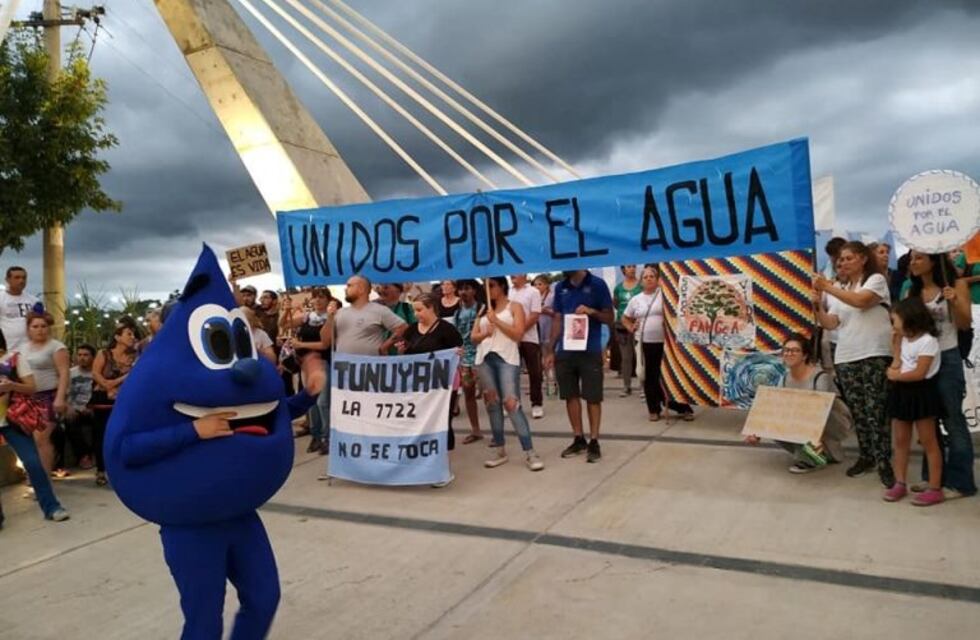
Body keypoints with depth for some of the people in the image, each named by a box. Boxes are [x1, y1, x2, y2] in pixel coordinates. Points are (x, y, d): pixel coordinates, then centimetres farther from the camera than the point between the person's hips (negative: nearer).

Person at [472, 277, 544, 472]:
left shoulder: (515, 306, 4)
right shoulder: (483, 310, 17)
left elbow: (518, 334, -8)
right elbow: (473, 337, 14)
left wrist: (496, 320, -11)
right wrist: (484, 333, -7)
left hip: (507, 359, -5)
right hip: (484, 359, 5)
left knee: (512, 404, -12)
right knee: (492, 404, 7)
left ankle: (529, 452, -8)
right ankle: (499, 450, 16)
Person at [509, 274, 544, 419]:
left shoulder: (533, 292, -4)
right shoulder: (508, 292, 10)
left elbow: (535, 316, -11)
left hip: (528, 338, -4)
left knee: (534, 372, 1)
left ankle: (537, 404, 9)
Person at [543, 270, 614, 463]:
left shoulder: (597, 285, -3)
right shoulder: (560, 287, 9)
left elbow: (609, 317, 0)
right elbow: (557, 320, 12)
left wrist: (592, 311, -20)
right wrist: (550, 351, 7)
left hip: (590, 351, -4)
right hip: (565, 351, 4)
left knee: (593, 397, 2)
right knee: (571, 396, 10)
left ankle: (594, 442, 13)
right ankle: (578, 439, 23)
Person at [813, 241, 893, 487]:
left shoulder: (876, 280, 2)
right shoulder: (843, 288, 19)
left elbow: (861, 301, -19)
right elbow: (831, 323, 11)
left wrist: (828, 287, -17)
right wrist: (817, 305, -5)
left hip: (874, 355, -5)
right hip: (845, 358, 6)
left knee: (875, 411, -9)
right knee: (858, 411, 6)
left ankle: (884, 463, -4)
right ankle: (866, 456, 15)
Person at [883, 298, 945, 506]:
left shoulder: (927, 341, -15)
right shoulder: (904, 339, 11)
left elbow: (919, 373, -20)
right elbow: (898, 363, 21)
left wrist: (895, 376, -9)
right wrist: (894, 366, -1)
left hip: (920, 394, -8)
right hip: (901, 393, 8)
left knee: (929, 442, 0)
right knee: (901, 441, 10)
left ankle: (935, 489, 5)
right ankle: (900, 483, 17)